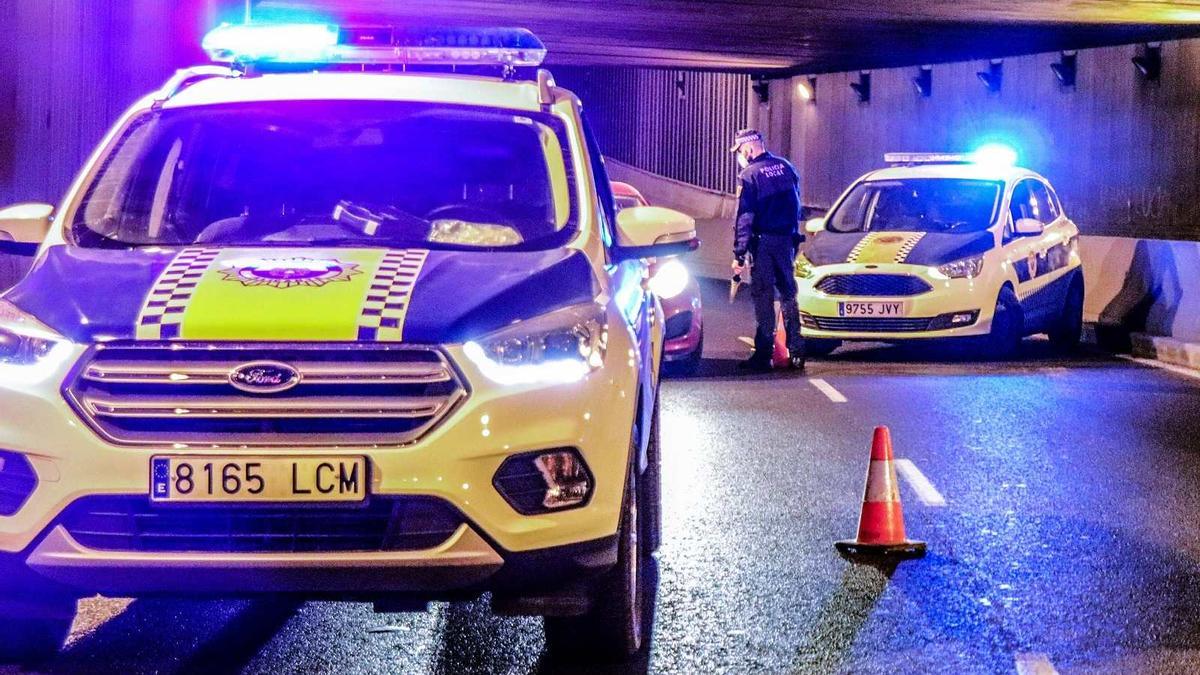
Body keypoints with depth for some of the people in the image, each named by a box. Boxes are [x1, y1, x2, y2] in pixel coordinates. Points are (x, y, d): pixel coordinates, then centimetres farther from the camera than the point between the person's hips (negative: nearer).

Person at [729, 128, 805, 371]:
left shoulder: (749, 175, -9)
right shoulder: (785, 167, 9)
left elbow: (744, 217, -12)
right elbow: (797, 205, 15)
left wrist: (739, 253, -11)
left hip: (763, 242, -5)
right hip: (788, 240, 5)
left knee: (763, 297, -2)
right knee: (789, 296, 11)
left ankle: (764, 354, -3)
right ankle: (796, 352, 11)